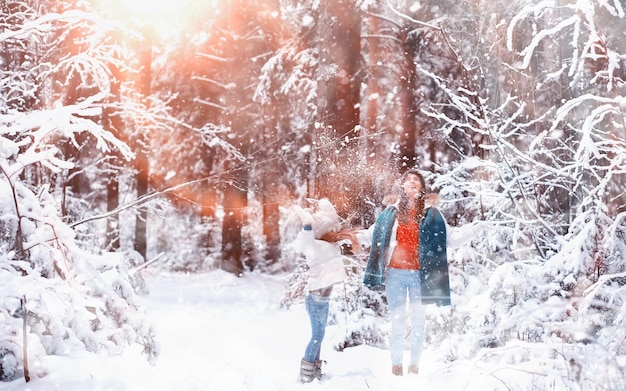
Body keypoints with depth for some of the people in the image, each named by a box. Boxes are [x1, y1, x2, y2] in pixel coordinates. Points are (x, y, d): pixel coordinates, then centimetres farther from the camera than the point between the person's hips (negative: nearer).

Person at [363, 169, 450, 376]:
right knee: (397, 322, 3)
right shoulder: (391, 213, 8)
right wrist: (376, 274, 3)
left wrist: (436, 277, -6)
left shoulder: (431, 214, 6)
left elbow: (439, 245, 2)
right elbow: (378, 242, 9)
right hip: (395, 273, 0)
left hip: (420, 274, 0)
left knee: (418, 322, 3)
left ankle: (415, 364, 12)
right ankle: (396, 365, 10)